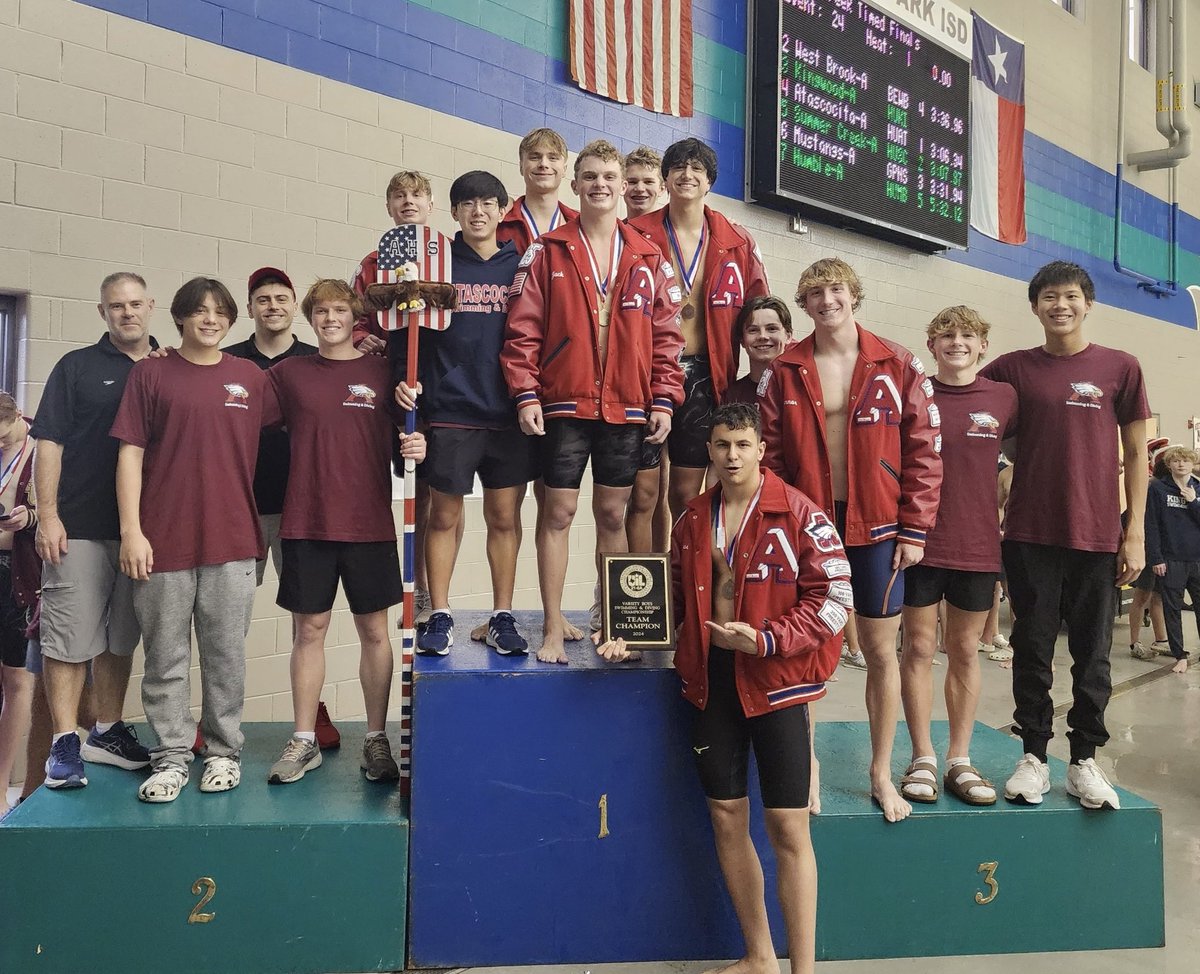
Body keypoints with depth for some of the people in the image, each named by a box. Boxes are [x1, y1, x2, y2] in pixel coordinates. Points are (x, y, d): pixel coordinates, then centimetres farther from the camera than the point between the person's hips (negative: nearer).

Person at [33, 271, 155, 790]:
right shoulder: (77, 366, 4)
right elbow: (49, 442, -1)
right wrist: (47, 515, -8)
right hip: (79, 528, -3)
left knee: (120, 639, 11)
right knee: (70, 636, -1)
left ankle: (107, 732, 23)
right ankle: (65, 743, 7)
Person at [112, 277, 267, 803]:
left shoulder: (252, 378, 8)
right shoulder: (151, 373, 3)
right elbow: (130, 453, 0)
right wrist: (131, 530, -6)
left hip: (231, 540, 1)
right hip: (163, 541, -1)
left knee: (226, 655, 7)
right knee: (165, 656, 5)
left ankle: (223, 753, 19)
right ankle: (172, 757, 16)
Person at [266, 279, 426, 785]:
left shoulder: (382, 372, 4)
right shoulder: (288, 373, 7)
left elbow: (406, 437, 8)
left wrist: (417, 447, -15)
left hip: (369, 523, -1)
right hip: (306, 522, 1)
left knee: (374, 630, 5)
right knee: (309, 629, 6)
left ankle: (376, 739, 17)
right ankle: (304, 741, 18)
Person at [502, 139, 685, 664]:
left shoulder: (648, 258, 9)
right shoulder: (548, 252, 2)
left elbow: (665, 335, 8)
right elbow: (523, 329, -3)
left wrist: (663, 400, 1)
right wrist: (526, 395, -10)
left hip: (626, 408, 2)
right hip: (564, 404, -2)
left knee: (613, 514, 10)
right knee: (558, 512, 1)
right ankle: (553, 629, 10)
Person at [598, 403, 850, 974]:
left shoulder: (797, 513, -9)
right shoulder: (693, 519, 8)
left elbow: (834, 597, -10)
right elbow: (679, 599, 17)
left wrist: (766, 640, -20)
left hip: (775, 680, -5)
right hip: (711, 676, 5)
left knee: (787, 828, -3)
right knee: (726, 818, 11)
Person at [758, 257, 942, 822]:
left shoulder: (897, 367, 0)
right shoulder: (784, 372, 2)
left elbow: (922, 451, -1)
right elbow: (770, 455, 1)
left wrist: (913, 529, -5)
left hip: (876, 527, 0)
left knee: (880, 650, 8)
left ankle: (882, 774, 23)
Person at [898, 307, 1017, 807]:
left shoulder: (1004, 399, 3)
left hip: (978, 545, 2)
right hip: (920, 541, -1)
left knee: (965, 652, 9)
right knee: (919, 648, 3)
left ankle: (960, 761, 18)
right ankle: (923, 759, 13)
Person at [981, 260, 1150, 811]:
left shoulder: (1120, 368, 3)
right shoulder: (1013, 368, 5)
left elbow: (1136, 453, 5)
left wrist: (1135, 533, 0)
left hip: (1097, 536, 0)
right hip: (1030, 534, 1)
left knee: (1092, 653, 7)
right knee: (1032, 648, 6)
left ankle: (1085, 761, 19)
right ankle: (1033, 757, 17)